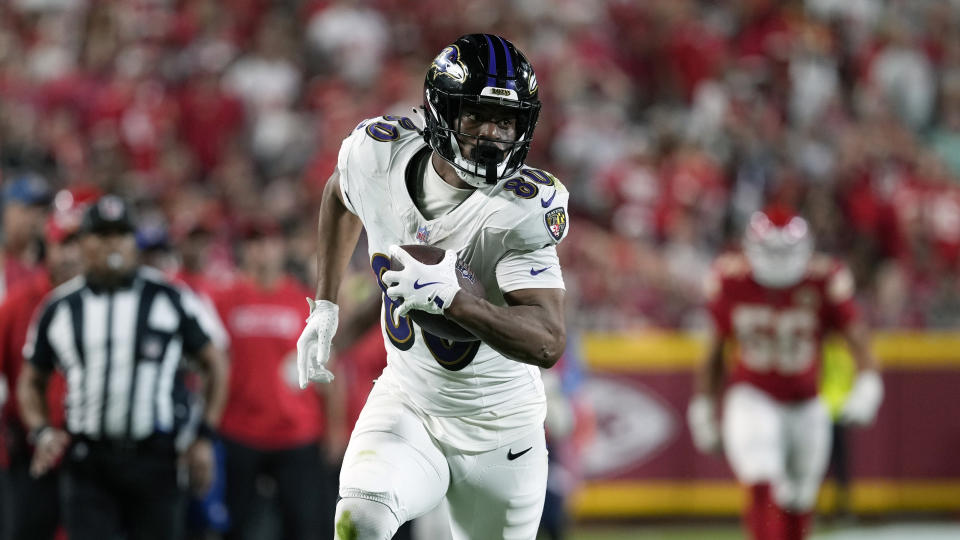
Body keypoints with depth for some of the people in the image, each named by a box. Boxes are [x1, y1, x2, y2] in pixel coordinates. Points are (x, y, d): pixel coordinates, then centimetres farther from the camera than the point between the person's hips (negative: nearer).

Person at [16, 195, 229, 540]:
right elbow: (31, 382, 18)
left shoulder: (169, 300, 3)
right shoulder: (60, 308, 8)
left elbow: (215, 363, 9)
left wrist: (204, 437, 1)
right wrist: (41, 432, -1)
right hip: (88, 465, 1)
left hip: (154, 460, -1)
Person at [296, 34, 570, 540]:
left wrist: (449, 298, -46)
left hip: (499, 430, -1)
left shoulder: (523, 209, -26)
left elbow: (548, 342, -33)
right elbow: (341, 195, 13)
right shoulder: (379, 155, -14)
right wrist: (323, 307, 12)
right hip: (406, 404, 1)